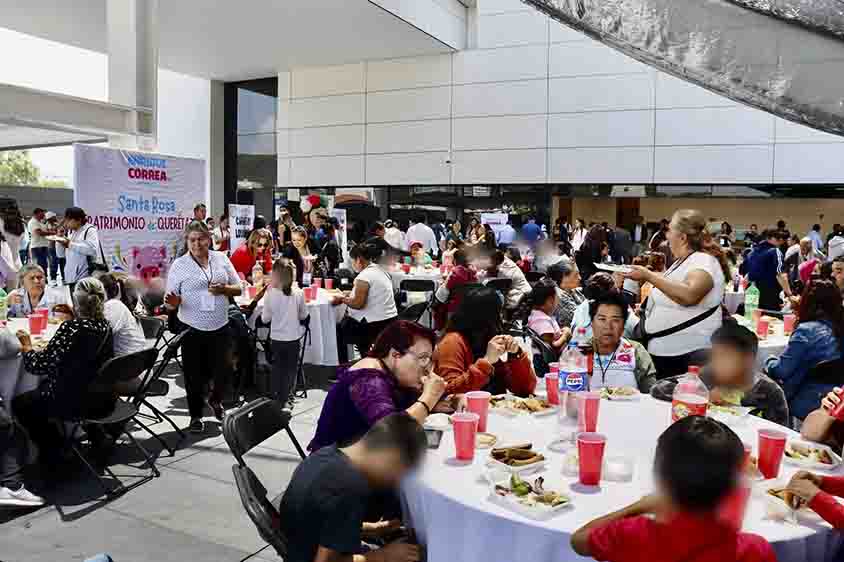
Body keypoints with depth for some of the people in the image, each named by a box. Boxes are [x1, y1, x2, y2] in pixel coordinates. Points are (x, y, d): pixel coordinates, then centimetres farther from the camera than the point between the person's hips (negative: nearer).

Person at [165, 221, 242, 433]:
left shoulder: (221, 258, 5)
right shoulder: (179, 265, -2)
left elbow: (238, 288, 9)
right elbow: (171, 301, -3)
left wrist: (224, 289, -12)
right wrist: (172, 302, -26)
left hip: (220, 327, 2)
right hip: (192, 329, -2)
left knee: (221, 370, 9)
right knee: (194, 374, 7)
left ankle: (215, 400, 39)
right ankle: (196, 415, 24)